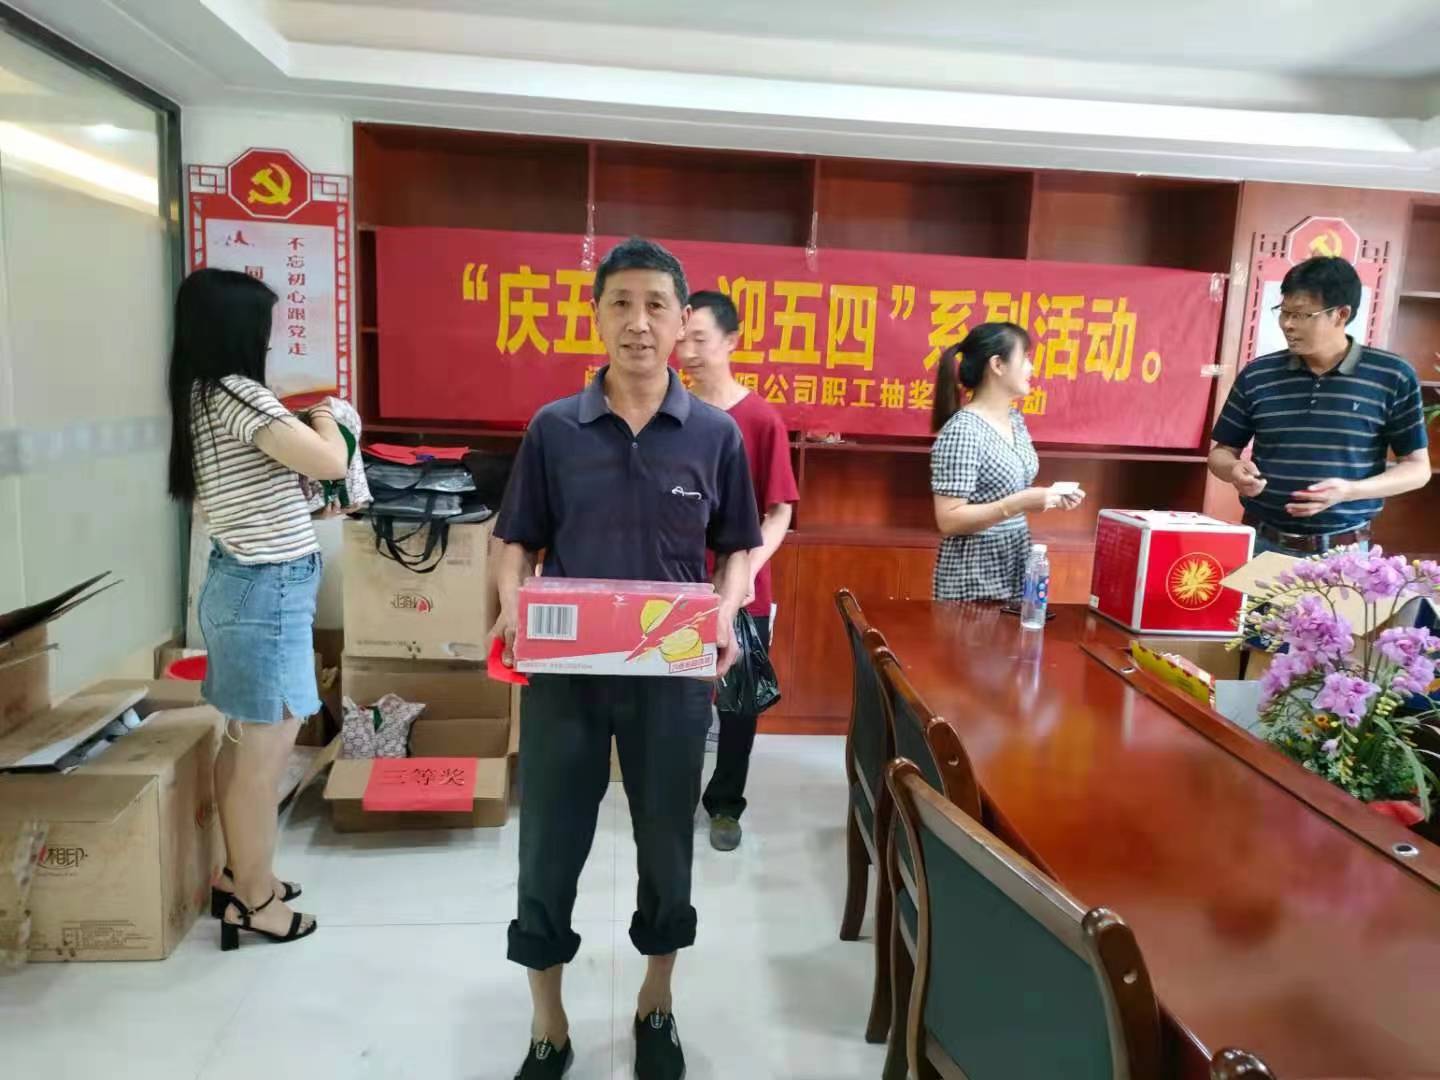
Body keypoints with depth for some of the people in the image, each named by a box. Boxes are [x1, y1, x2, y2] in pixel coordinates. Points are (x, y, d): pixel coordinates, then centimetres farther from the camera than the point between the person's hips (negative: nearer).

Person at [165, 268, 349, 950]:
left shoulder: (199, 397, 12)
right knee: (267, 751, 2)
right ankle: (254, 900, 16)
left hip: (243, 582, 10)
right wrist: (324, 418, -4)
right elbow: (330, 463, -23)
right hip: (269, 589, -10)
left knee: (244, 742, 19)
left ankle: (240, 876, 33)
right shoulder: (234, 394, -18)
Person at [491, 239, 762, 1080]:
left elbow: (738, 548, 5)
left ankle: (657, 1009, 40)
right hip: (565, 671, 0)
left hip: (672, 675, 0)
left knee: (667, 847, 15)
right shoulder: (554, 428, -2)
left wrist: (725, 616, -14)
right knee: (549, 850, 9)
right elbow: (517, 542, 4)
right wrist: (513, 608, -16)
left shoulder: (717, 434, -2)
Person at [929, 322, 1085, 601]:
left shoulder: (1015, 420, 7)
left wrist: (1048, 497, 1)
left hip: (1017, 569, 8)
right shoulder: (961, 431, -19)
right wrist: (1020, 503, -26)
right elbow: (948, 520, -22)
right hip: (975, 578, -8)